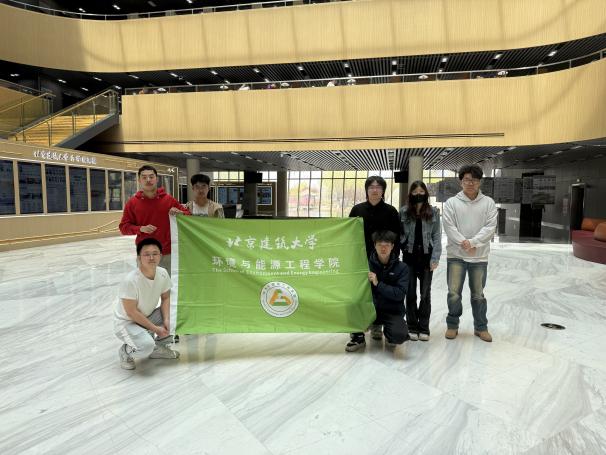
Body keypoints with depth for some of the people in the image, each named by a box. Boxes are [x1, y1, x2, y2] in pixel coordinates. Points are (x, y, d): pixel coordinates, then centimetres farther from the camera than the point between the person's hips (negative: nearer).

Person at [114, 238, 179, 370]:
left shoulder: (163, 273, -13)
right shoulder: (130, 281, -30)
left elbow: (165, 298, -2)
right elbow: (131, 312, -24)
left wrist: (166, 320, -18)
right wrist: (155, 328, -21)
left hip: (148, 316, 6)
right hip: (126, 322, -6)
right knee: (146, 346, -32)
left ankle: (159, 347, 10)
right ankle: (125, 351, 4)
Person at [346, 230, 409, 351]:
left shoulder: (401, 268, -5)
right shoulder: (368, 264, -2)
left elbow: (399, 294, -15)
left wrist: (378, 284, -24)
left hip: (392, 312, -1)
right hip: (371, 308, 2)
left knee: (399, 335, -30)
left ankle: (388, 333, 12)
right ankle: (358, 338, -3)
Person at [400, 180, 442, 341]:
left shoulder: (434, 212, 2)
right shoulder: (403, 212, 2)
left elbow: (437, 236, 0)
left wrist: (435, 258, -7)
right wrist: (402, 246, -9)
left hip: (426, 257, 0)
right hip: (409, 257, 0)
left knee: (425, 293, 6)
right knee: (410, 293, 5)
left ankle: (424, 328, 16)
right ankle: (412, 327, 17)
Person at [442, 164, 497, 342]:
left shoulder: (488, 203, 2)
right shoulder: (451, 203, 0)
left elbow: (490, 227, -6)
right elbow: (449, 227, -7)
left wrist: (472, 242, -17)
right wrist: (463, 243, -18)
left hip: (480, 256, 1)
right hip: (456, 255, -1)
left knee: (478, 294, 13)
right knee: (454, 293, 2)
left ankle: (481, 327, 28)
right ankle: (452, 325, 20)